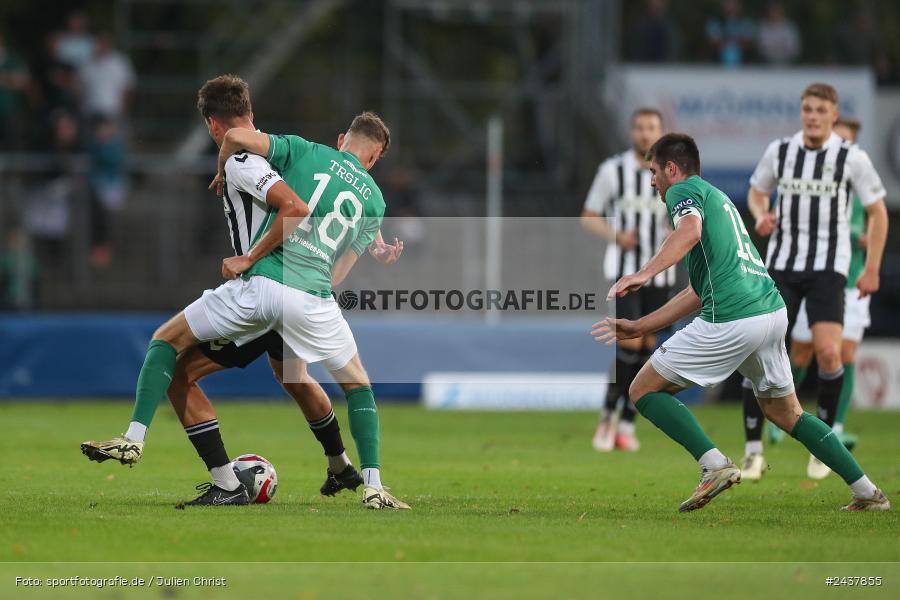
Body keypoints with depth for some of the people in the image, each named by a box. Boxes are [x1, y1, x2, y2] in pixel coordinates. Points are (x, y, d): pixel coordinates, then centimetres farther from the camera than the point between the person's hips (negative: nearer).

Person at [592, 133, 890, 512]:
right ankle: (867, 492, 17)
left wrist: (645, 274, -32)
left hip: (732, 320, -9)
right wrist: (639, 328, 33)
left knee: (644, 390, 3)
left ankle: (715, 465, -13)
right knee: (785, 412, 22)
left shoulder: (683, 190, 3)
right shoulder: (718, 198, 30)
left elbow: (690, 230, -23)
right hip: (773, 309, 9)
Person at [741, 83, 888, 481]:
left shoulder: (852, 158, -4)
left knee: (828, 351, -18)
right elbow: (756, 192, 20)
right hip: (782, 265, 2)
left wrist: (872, 269, -1)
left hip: (828, 268, -2)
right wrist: (761, 216, -3)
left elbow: (877, 212, 4)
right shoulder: (779, 151, 3)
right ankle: (753, 452, 0)